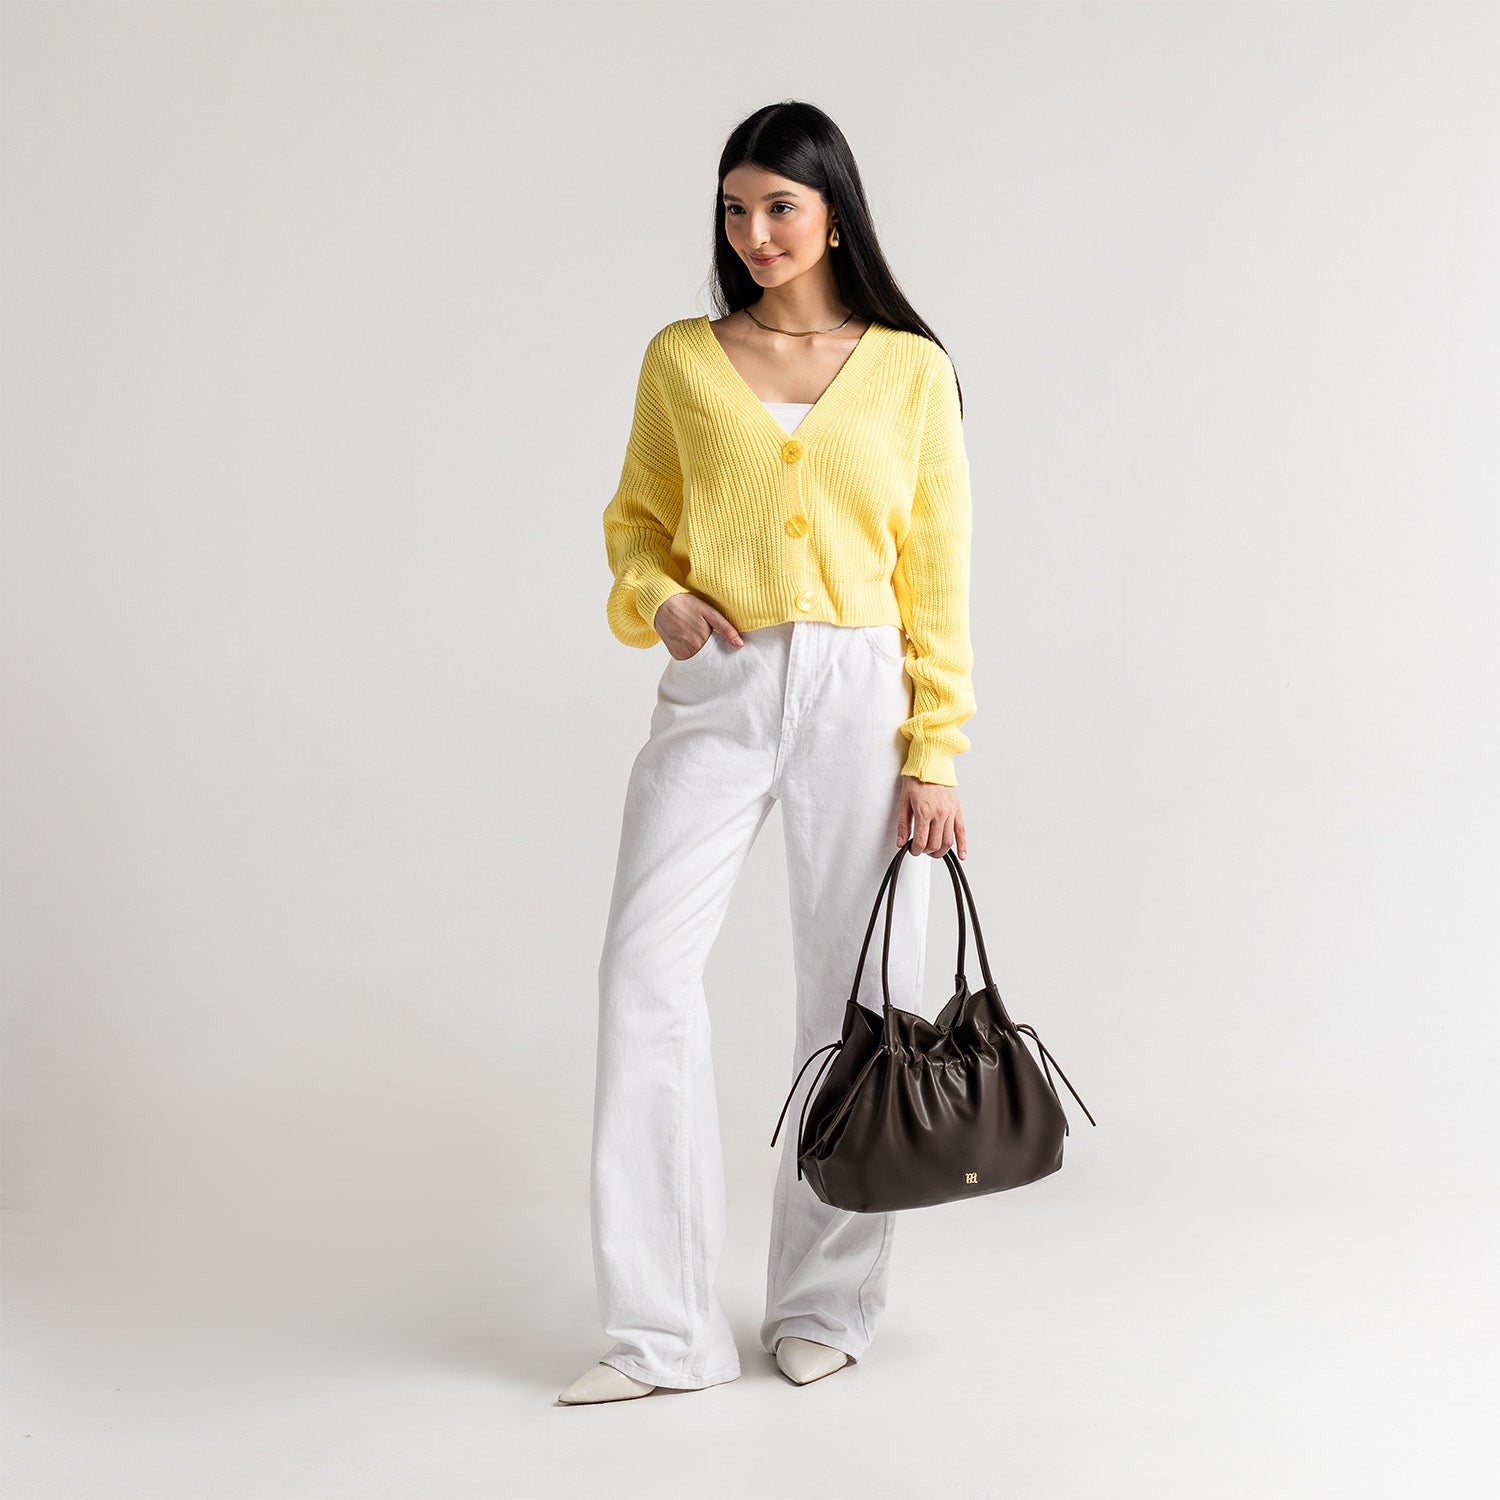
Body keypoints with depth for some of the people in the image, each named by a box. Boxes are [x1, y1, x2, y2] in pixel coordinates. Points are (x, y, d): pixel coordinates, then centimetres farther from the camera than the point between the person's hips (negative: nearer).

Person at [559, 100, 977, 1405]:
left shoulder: (912, 371, 4)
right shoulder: (681, 359, 8)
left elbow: (936, 576, 3)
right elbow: (637, 518, 17)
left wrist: (934, 756, -3)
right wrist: (658, 598, -5)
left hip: (861, 696, -1)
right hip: (716, 694, 1)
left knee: (858, 996, 2)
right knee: (646, 967, -12)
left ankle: (826, 1304, 20)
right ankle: (665, 1329, -5)